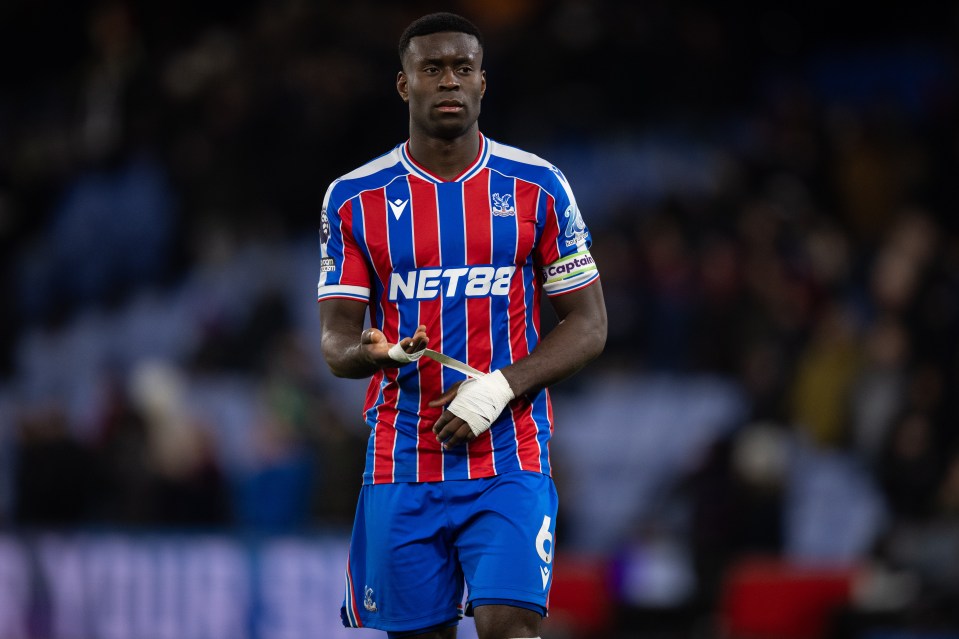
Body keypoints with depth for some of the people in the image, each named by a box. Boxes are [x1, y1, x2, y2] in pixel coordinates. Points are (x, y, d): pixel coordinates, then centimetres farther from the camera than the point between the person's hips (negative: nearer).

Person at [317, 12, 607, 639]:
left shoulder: (539, 187, 3)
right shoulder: (354, 199, 5)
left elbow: (588, 325, 4)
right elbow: (336, 339, 4)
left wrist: (501, 387, -12)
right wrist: (373, 353, -21)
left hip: (509, 458, -1)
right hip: (402, 464, 2)